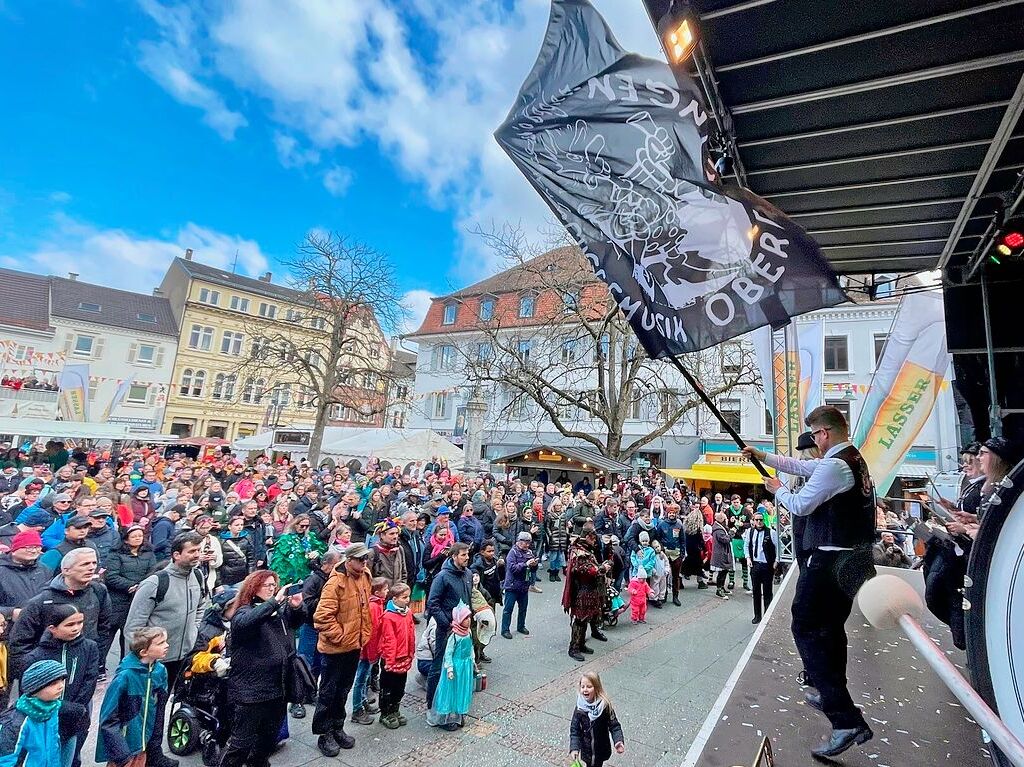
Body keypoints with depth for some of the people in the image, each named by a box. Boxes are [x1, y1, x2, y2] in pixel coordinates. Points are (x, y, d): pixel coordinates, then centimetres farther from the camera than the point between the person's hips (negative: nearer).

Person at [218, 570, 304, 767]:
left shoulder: (280, 609, 6)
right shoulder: (245, 611, -10)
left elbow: (295, 623, 18)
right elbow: (244, 623, -32)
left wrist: (296, 607, -5)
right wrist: (274, 601, -36)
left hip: (278, 686, 7)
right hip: (252, 689, -6)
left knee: (270, 736, 22)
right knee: (243, 741, 3)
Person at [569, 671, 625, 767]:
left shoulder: (605, 706, -20)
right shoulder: (580, 707, -16)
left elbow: (614, 725, -15)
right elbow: (574, 729, -12)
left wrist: (619, 741, -30)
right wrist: (574, 748, -22)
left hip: (601, 749, -1)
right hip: (587, 750, 1)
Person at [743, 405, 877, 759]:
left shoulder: (834, 466, -21)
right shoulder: (852, 458, 11)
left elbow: (800, 505, -16)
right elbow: (801, 467, 20)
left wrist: (777, 490, 2)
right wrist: (763, 456, 21)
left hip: (830, 562, -10)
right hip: (851, 559, 10)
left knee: (806, 629, -5)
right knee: (831, 626, 22)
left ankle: (847, 719, -7)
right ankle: (831, 695, 39)